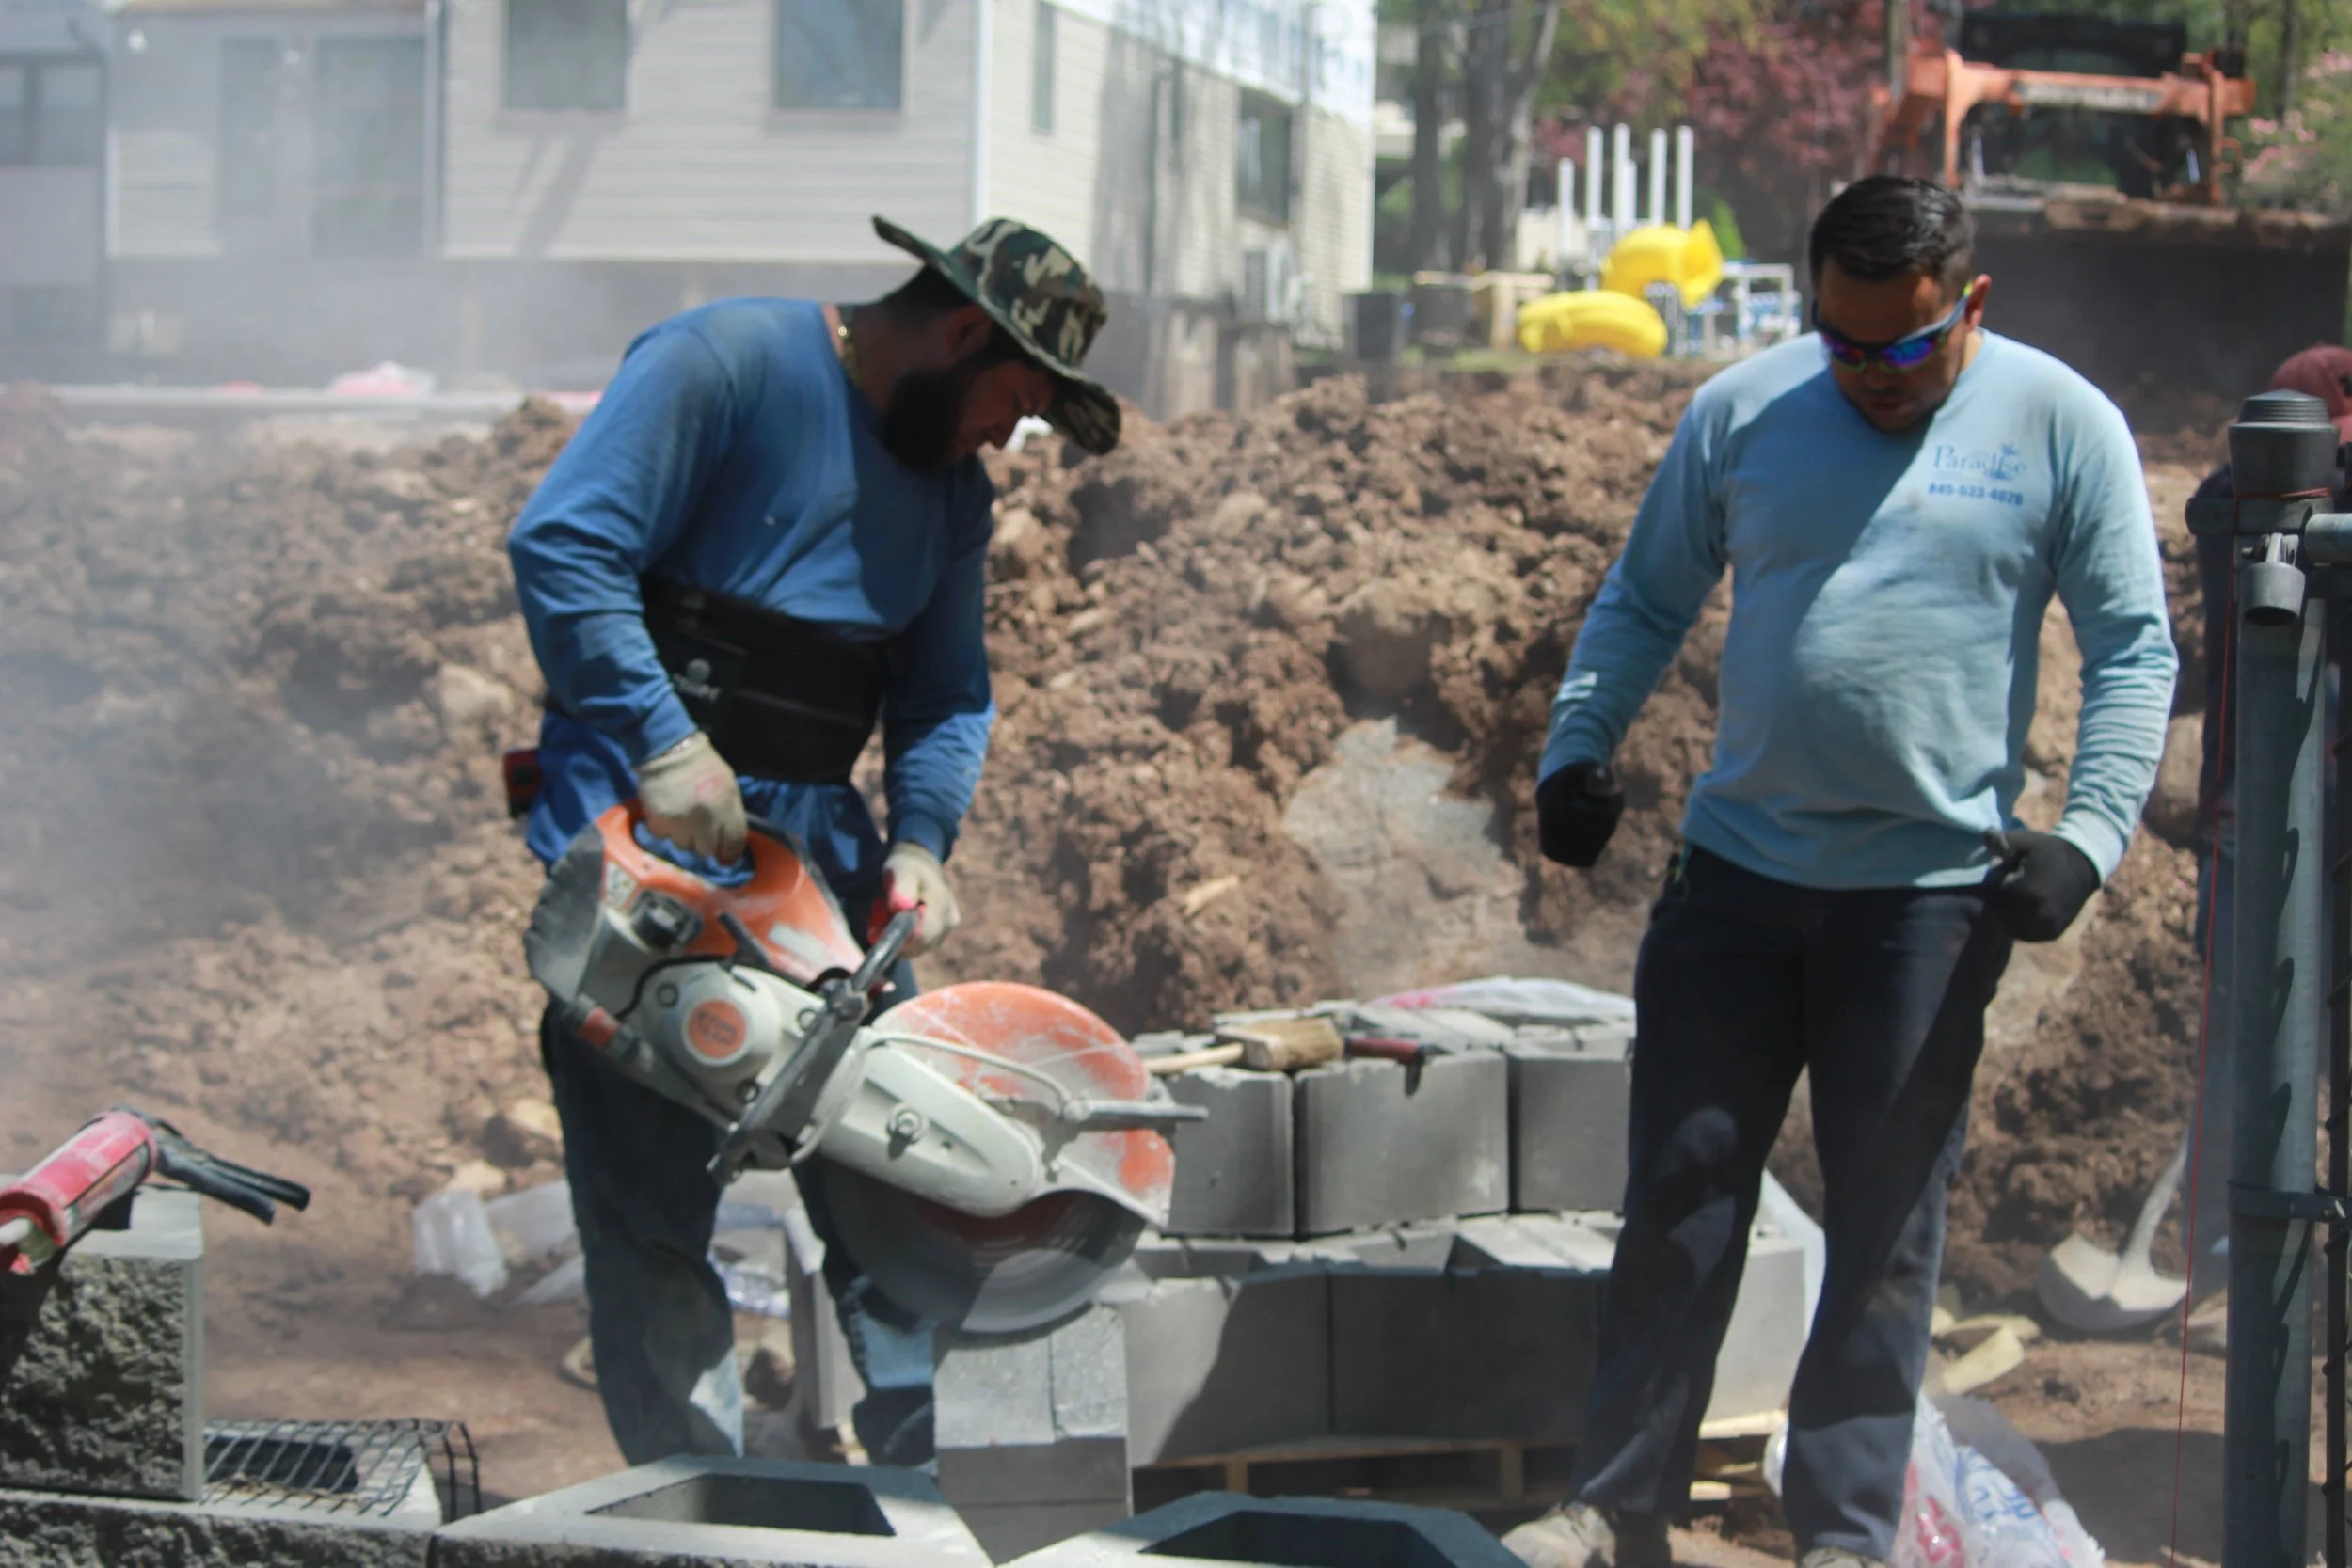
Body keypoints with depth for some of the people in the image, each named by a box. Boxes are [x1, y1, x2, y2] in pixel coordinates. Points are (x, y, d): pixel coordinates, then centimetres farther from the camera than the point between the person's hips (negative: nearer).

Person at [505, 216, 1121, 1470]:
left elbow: (945, 694, 15)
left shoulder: (954, 489, 14)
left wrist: (921, 839, -5)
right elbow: (562, 545, -18)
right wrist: (661, 741, -26)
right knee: (653, 1207, -4)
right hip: (643, 834, -7)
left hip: (813, 842, 7)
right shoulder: (719, 365, -10)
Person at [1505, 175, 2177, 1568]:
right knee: (1678, 1201, 6)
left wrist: (2088, 836, -14)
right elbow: (1645, 602, 14)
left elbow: (2134, 653, -2)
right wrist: (1578, 747, 0)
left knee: (1886, 1225, 3)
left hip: (1933, 891, -2)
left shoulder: (2061, 427, -3)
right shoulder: (1742, 412, 4)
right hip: (1738, 868, 3)